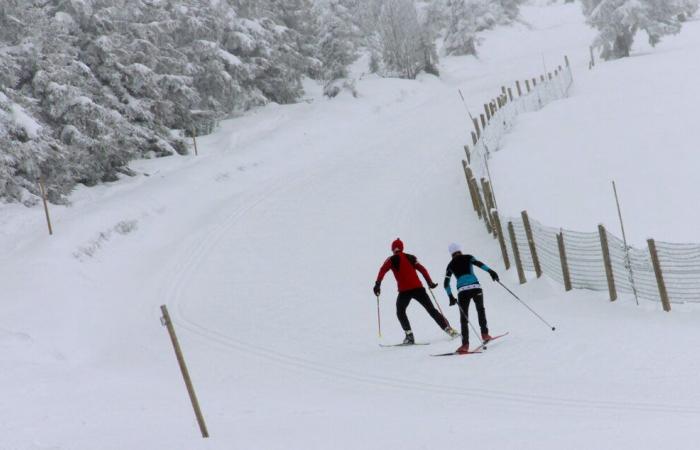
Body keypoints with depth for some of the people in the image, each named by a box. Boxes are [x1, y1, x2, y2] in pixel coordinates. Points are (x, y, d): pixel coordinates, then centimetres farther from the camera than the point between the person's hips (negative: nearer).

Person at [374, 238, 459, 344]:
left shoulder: (392, 260, 6)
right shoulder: (411, 257, 16)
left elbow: (383, 270, -10)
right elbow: (423, 270, 13)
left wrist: (377, 284, -13)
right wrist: (430, 282, 18)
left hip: (404, 291, -3)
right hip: (418, 288, 3)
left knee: (400, 312, 18)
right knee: (431, 310, 10)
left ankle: (409, 335, 3)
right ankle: (448, 329, 2)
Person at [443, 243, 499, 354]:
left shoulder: (451, 265, 18)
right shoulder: (468, 258, 14)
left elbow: (446, 283, 12)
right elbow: (479, 263, -5)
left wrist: (451, 297, 17)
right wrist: (490, 271, -10)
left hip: (462, 291, 0)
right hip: (475, 287, 0)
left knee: (464, 318, 4)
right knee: (480, 310, 23)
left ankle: (465, 344, -5)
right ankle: (485, 334, 14)